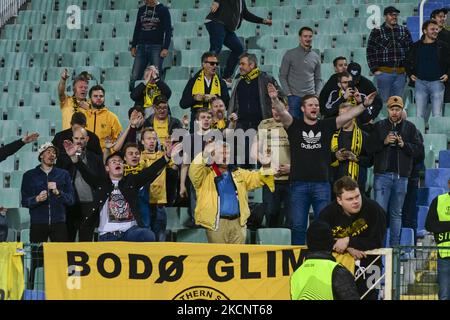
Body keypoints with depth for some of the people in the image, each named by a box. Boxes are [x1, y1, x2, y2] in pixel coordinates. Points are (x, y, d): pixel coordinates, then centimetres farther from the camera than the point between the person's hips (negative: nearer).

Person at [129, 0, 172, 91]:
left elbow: (168, 30, -4)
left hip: (156, 47, -4)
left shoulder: (163, 10, 1)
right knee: (134, 78, -2)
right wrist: (133, 46, 13)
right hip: (141, 46, 4)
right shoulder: (141, 10, 15)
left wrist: (165, 48, -13)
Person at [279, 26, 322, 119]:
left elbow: (318, 79, 15)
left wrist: (317, 94, 2)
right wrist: (289, 94, -8)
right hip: (294, 97, -3)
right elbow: (282, 76, 1)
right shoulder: (290, 54, 1)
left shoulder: (316, 57, 11)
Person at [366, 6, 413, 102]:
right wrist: (375, 70, -5)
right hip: (384, 72, -3)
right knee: (384, 100, 0)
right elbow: (371, 52, 1)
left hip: (401, 73, 3)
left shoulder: (404, 31, 10)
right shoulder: (376, 32, 2)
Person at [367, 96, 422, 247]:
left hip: (401, 176, 2)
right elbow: (369, 148, 1)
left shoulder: (410, 127, 8)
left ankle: (395, 245, 16)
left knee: (396, 213, 10)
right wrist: (384, 142, -14)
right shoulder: (379, 126, 6)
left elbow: (418, 149, 2)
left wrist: (404, 144, -13)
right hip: (382, 174, -1)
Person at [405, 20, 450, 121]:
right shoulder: (416, 46, 8)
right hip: (420, 83, 1)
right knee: (420, 115, 4)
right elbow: (408, 62, 19)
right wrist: (410, 74, 5)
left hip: (437, 82, -1)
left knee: (437, 115, -3)